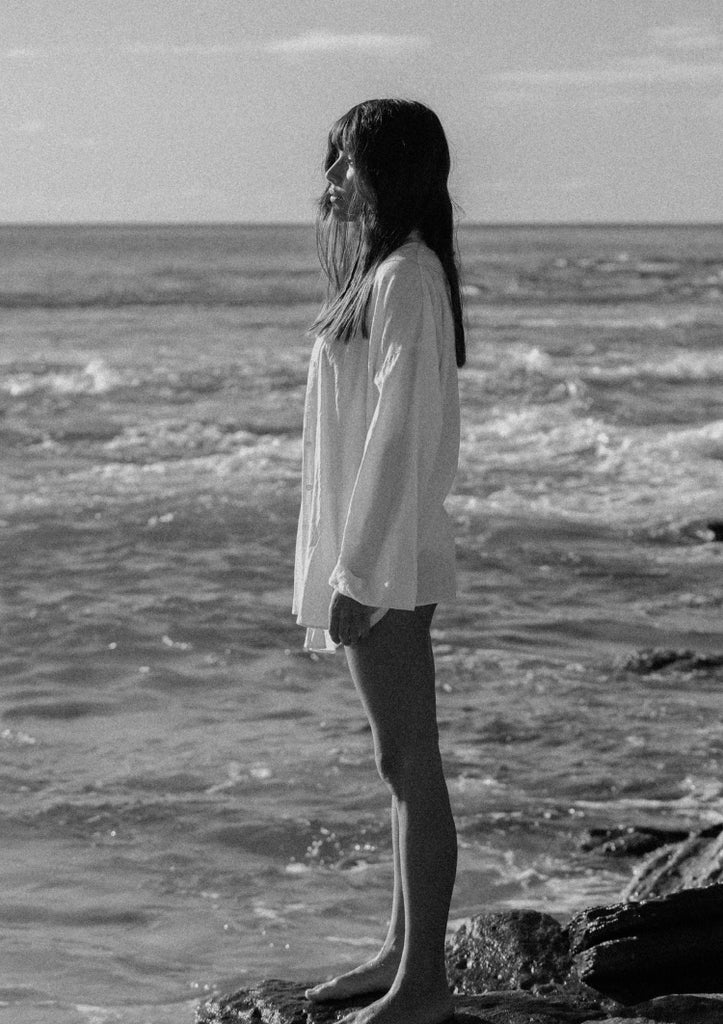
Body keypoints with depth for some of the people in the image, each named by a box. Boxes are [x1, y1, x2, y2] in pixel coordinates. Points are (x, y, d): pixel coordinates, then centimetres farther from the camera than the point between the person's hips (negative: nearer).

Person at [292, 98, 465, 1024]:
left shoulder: (407, 278, -16)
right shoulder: (383, 272, 14)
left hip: (387, 560, -10)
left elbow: (400, 435, -20)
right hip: (370, 555, 10)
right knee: (402, 763, 15)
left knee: (410, 765, -4)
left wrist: (361, 568, -21)